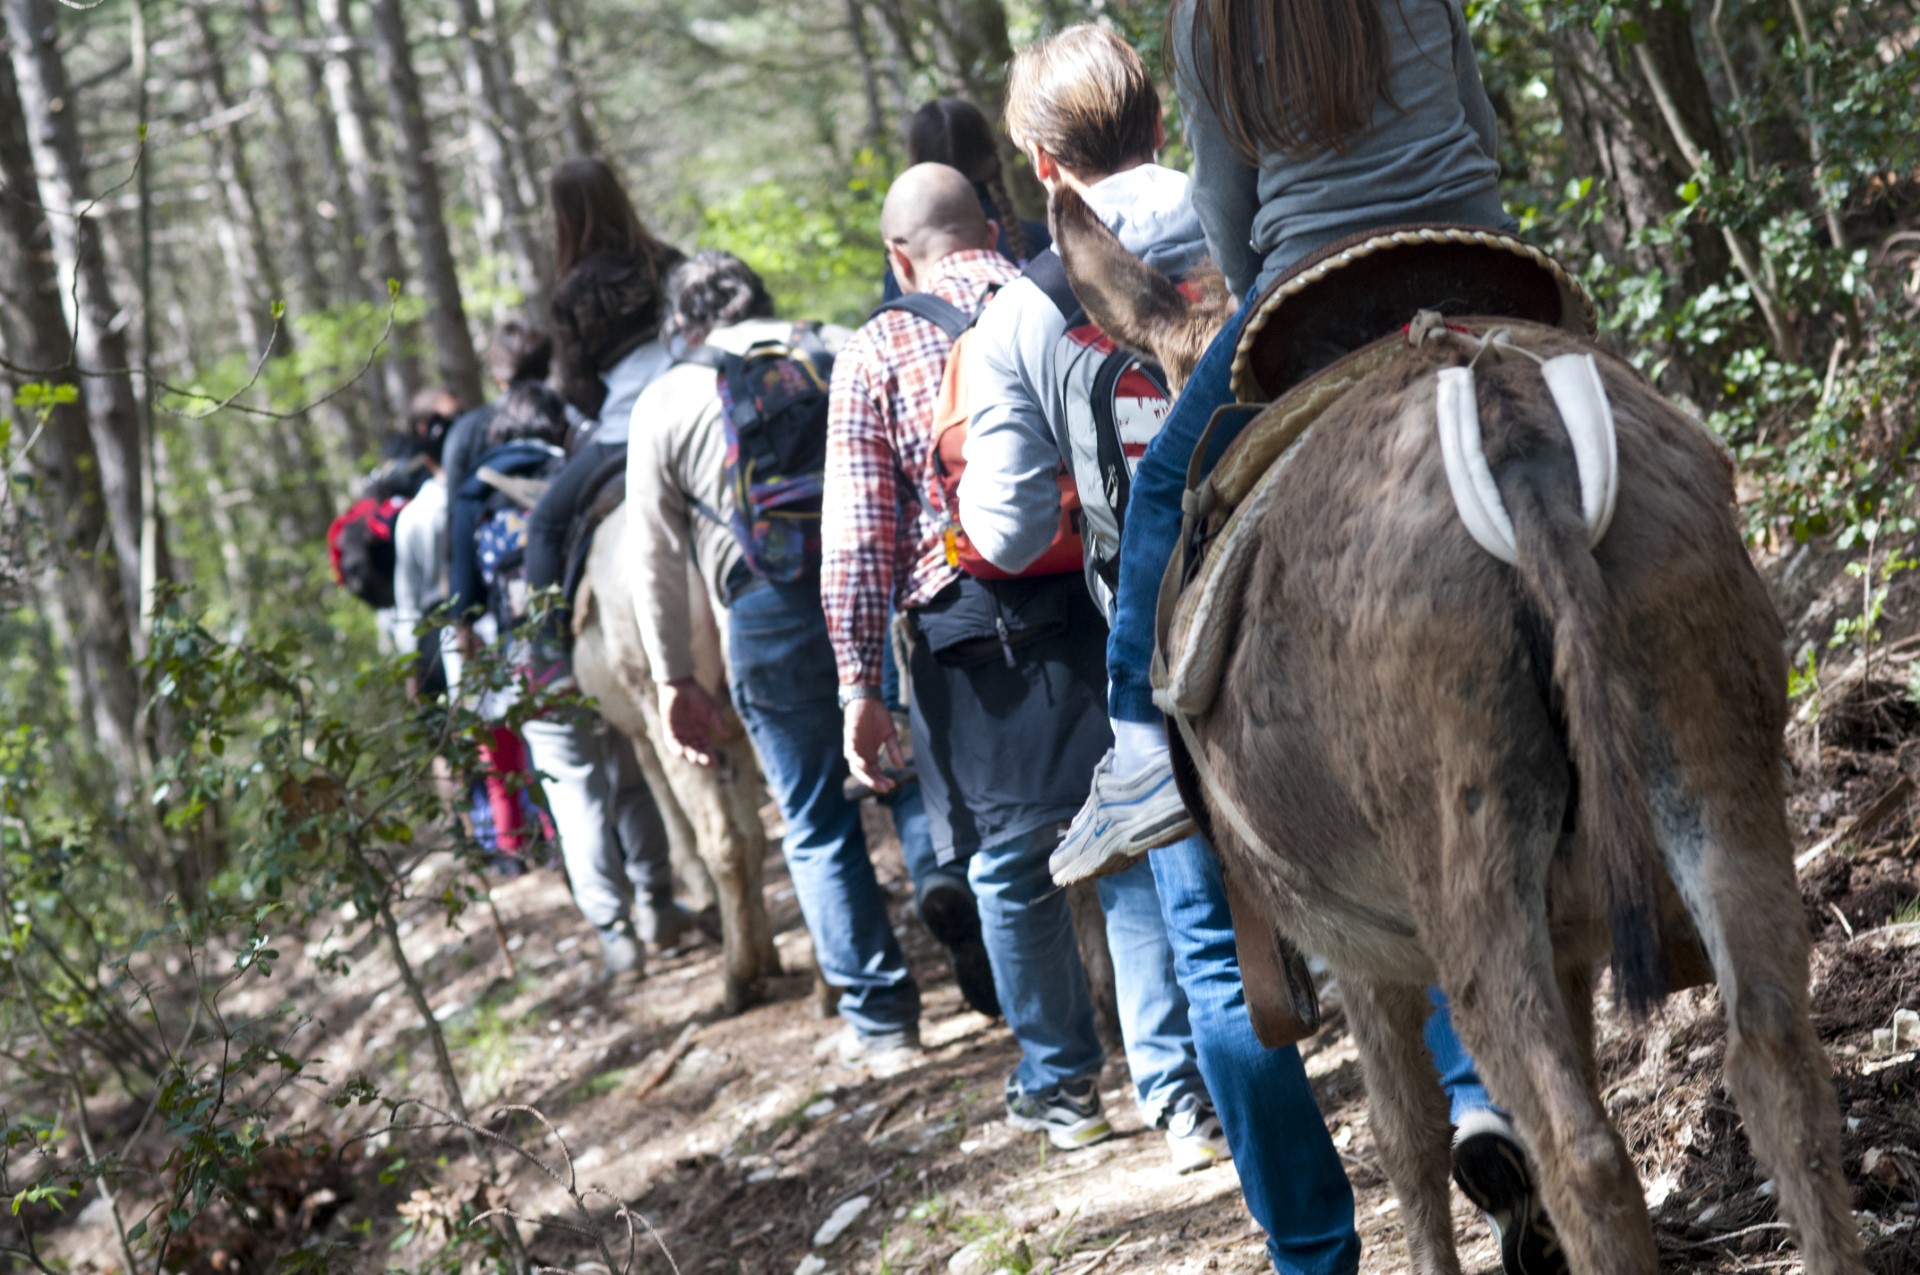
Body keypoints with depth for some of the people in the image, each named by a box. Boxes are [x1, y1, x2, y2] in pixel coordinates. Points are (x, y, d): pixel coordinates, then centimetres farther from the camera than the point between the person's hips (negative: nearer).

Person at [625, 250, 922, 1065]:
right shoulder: (845, 350, 15)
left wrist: (675, 679, 17)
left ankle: (879, 1017, 11)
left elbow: (657, 560, 11)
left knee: (818, 828, 8)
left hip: (774, 606, -2)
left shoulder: (667, 402, 11)